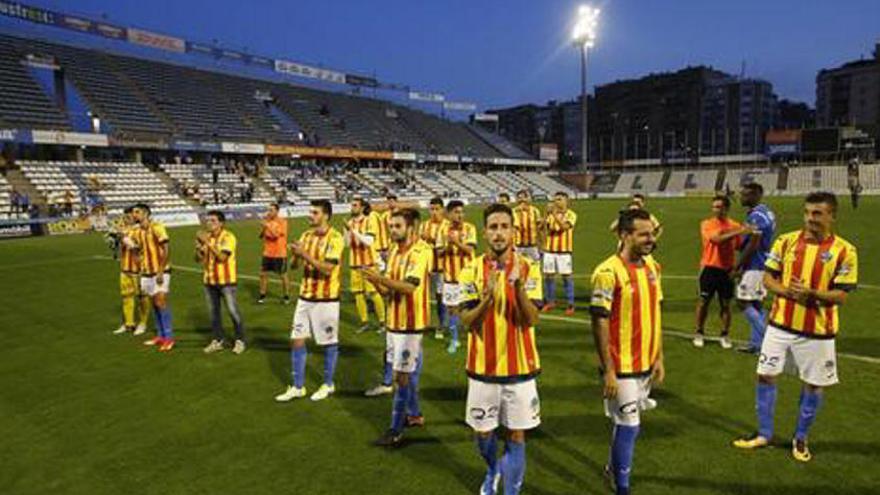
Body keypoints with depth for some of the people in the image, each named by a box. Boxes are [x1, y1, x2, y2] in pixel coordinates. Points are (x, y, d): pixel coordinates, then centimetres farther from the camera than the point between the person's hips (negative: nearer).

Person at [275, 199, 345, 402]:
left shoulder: (335, 238, -14)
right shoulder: (306, 235, 7)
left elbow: (327, 269, -23)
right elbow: (294, 264, 7)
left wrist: (304, 254, -24)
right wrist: (295, 254, -14)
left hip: (326, 299, -6)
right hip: (305, 296, 6)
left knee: (329, 343, 8)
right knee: (297, 340, 8)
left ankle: (328, 385, 25)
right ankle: (297, 387, 21)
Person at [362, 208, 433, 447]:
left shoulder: (422, 251, -15)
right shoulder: (394, 250, 8)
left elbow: (410, 286, -25)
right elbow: (387, 289, 7)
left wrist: (381, 278, -35)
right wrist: (375, 280, -13)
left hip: (411, 323, -8)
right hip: (394, 320, 8)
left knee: (402, 375, -2)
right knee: (406, 372, 19)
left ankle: (396, 431, 8)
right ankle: (414, 414, 36)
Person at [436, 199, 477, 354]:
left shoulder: (469, 228, -5)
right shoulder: (443, 230, 3)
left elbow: (470, 249, -15)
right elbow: (439, 252, 2)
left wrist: (457, 242, -29)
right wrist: (447, 246, -17)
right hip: (450, 275, 3)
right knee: (451, 308, 9)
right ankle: (454, 340, 23)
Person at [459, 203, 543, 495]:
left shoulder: (528, 268, -7)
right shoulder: (472, 270, -4)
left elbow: (531, 319, -15)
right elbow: (466, 321, -10)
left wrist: (518, 287, -31)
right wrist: (487, 299, -29)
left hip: (520, 367, -1)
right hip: (483, 367, 2)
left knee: (516, 435, 7)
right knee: (483, 432, 17)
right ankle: (493, 471, 48)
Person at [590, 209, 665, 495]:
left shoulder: (652, 266, 3)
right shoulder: (608, 272, -19)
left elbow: (656, 314, 11)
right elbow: (599, 323, -17)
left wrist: (659, 357, 9)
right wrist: (608, 370, -17)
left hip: (646, 364, 7)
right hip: (621, 367, -6)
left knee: (628, 423, 20)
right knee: (628, 426, 3)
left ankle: (614, 468, 42)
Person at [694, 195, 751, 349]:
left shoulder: (735, 225, 3)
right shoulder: (706, 224, -4)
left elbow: (739, 247, 9)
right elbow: (716, 239, -22)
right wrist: (739, 232, -29)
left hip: (727, 270, 2)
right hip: (709, 268, -2)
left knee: (726, 304, 7)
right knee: (704, 301, 4)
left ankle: (725, 335, 20)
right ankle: (699, 333, 18)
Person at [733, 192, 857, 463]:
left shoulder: (844, 251, -8)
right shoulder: (786, 241, -1)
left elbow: (841, 295, -9)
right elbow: (768, 278, 2)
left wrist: (811, 293, -27)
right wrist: (787, 291, -18)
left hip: (817, 331, -2)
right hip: (780, 325, 2)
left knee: (813, 386, 10)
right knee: (765, 376, 7)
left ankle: (800, 439, 31)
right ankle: (764, 434, 25)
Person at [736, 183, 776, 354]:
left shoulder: (756, 216, -18)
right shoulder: (766, 212, 13)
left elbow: (753, 245, -21)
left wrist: (738, 266, -14)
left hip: (754, 265, -10)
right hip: (764, 263, 10)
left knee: (743, 301, -4)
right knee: (756, 303, 13)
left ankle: (766, 339, -2)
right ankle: (757, 342, 19)